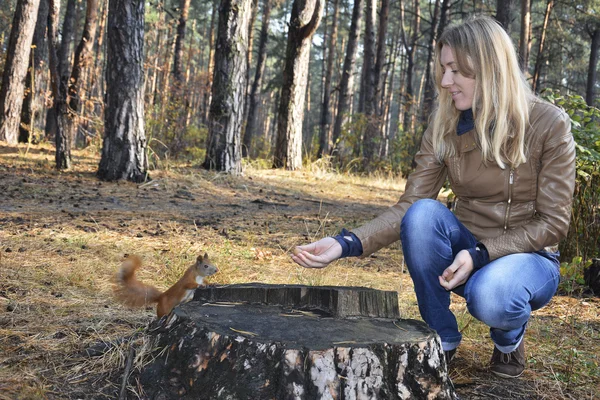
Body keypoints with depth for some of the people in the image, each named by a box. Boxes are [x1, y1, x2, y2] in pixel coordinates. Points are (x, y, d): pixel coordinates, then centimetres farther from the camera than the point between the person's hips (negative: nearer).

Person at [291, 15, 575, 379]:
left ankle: (510, 336, 2)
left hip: (527, 255, -3)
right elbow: (409, 206, -11)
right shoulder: (445, 126, -6)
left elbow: (553, 223, -13)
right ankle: (442, 339, -10)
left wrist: (480, 254, -26)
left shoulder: (549, 124, -14)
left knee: (490, 297, -38)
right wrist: (348, 244, -27)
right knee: (423, 214, -29)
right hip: (466, 249, 3)